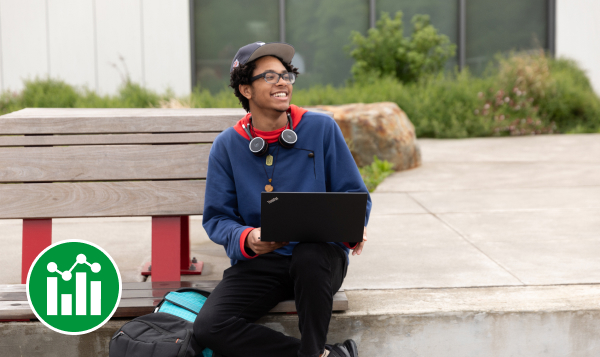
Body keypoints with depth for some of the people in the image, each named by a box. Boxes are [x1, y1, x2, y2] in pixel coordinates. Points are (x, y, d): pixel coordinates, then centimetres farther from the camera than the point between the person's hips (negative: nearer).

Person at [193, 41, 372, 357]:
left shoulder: (321, 128, 2)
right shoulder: (226, 146, 5)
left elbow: (355, 195, 4)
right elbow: (216, 217, 4)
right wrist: (247, 239, -19)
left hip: (319, 253, -2)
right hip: (258, 262, 2)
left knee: (309, 255, -39)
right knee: (209, 327, -24)